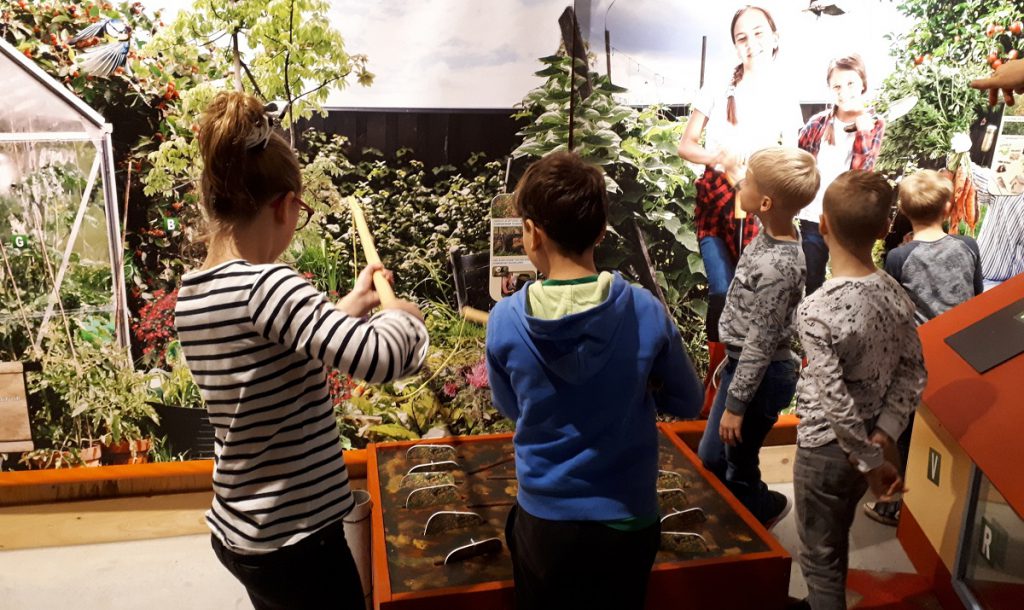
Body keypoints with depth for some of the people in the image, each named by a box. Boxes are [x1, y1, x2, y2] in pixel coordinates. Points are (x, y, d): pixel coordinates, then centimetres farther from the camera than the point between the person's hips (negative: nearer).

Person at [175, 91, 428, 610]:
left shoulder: (191, 295, 2)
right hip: (294, 541, -8)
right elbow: (382, 359, -34)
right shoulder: (265, 284, -25)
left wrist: (350, 307, 17)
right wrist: (400, 315, -14)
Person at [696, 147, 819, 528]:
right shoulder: (772, 234, -1)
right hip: (742, 364, 9)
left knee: (737, 469, 12)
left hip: (759, 375, -9)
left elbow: (760, 345, -23)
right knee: (710, 459, 21)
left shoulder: (775, 267, -29)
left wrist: (735, 405, -16)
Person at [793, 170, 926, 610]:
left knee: (819, 556, 12)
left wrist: (872, 461, -14)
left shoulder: (816, 310, -27)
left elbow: (837, 401, -26)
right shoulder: (897, 297, -6)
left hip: (826, 449, -7)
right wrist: (883, 438, -6)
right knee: (836, 541, 28)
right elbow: (913, 373, -2)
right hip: (868, 444, 7)